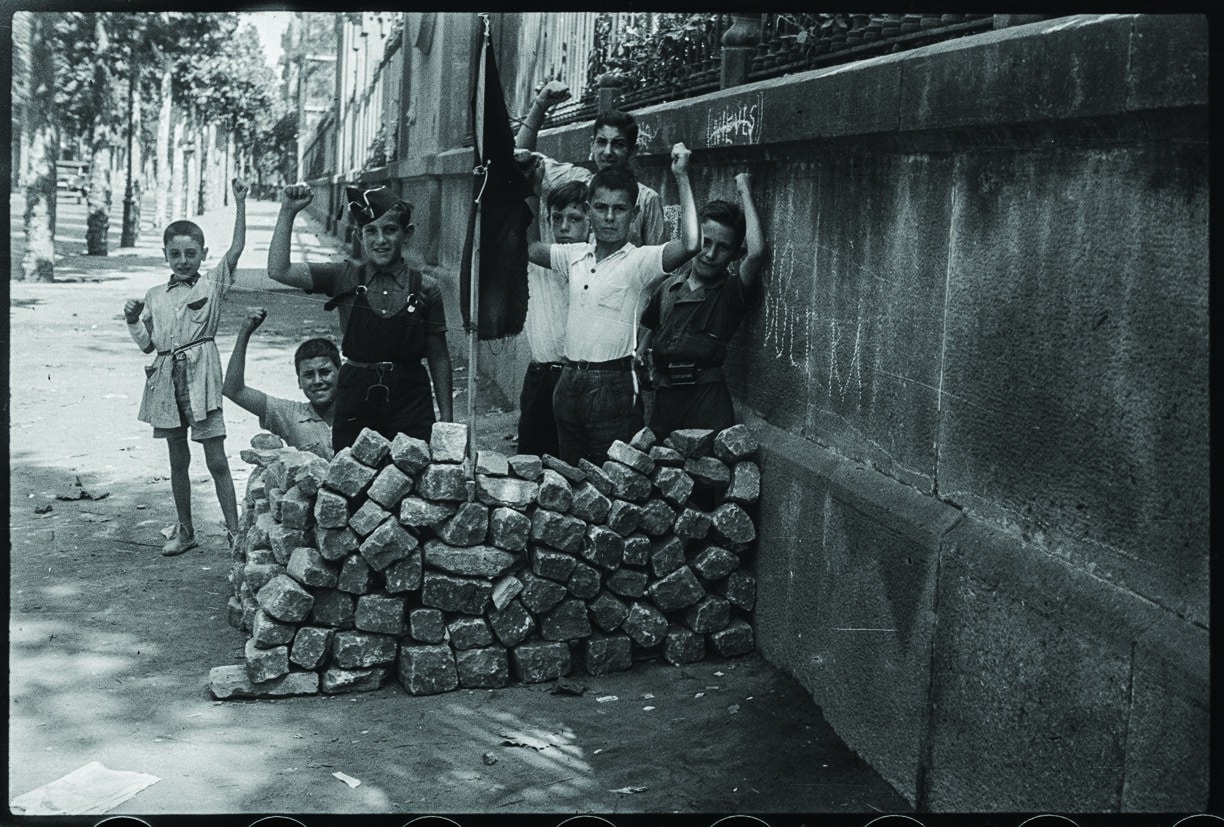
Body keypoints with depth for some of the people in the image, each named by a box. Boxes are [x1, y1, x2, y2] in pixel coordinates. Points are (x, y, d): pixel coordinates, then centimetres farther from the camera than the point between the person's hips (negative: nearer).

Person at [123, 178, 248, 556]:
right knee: (178, 460, 13)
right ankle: (184, 529, 23)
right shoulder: (154, 296, 11)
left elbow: (237, 248, -11)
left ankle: (234, 530, 2)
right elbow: (147, 343, 16)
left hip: (201, 375, -4)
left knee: (216, 459, -4)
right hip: (166, 378, 4)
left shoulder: (212, 285, 1)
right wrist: (132, 320, -1)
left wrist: (240, 202, -15)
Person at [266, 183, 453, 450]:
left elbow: (439, 358, 5)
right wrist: (288, 213, -10)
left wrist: (446, 418, 5)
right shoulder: (346, 277, 1)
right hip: (356, 398, 1)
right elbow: (278, 271, -6)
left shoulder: (425, 288, 0)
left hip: (411, 401, 0)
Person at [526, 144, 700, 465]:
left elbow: (690, 244, -24)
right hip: (569, 382, 6)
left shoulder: (639, 261, -8)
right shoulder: (575, 256, 10)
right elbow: (528, 247, 23)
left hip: (613, 386, -6)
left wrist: (682, 177, -20)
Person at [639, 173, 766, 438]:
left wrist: (744, 191, -13)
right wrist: (648, 368, 7)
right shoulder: (670, 286, 11)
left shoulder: (731, 292, -4)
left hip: (707, 397, -4)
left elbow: (756, 253, -23)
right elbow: (649, 333, 25)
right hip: (664, 395, 4)